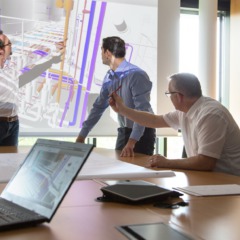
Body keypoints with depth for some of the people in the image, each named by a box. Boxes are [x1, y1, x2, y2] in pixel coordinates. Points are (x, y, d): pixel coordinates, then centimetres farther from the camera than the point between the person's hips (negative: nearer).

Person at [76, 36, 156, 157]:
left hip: (142, 132, -6)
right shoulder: (109, 77, 0)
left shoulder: (136, 75, -22)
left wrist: (131, 142, -36)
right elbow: (98, 107, 8)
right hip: (123, 131, 6)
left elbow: (142, 110, -28)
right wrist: (82, 136, 8)